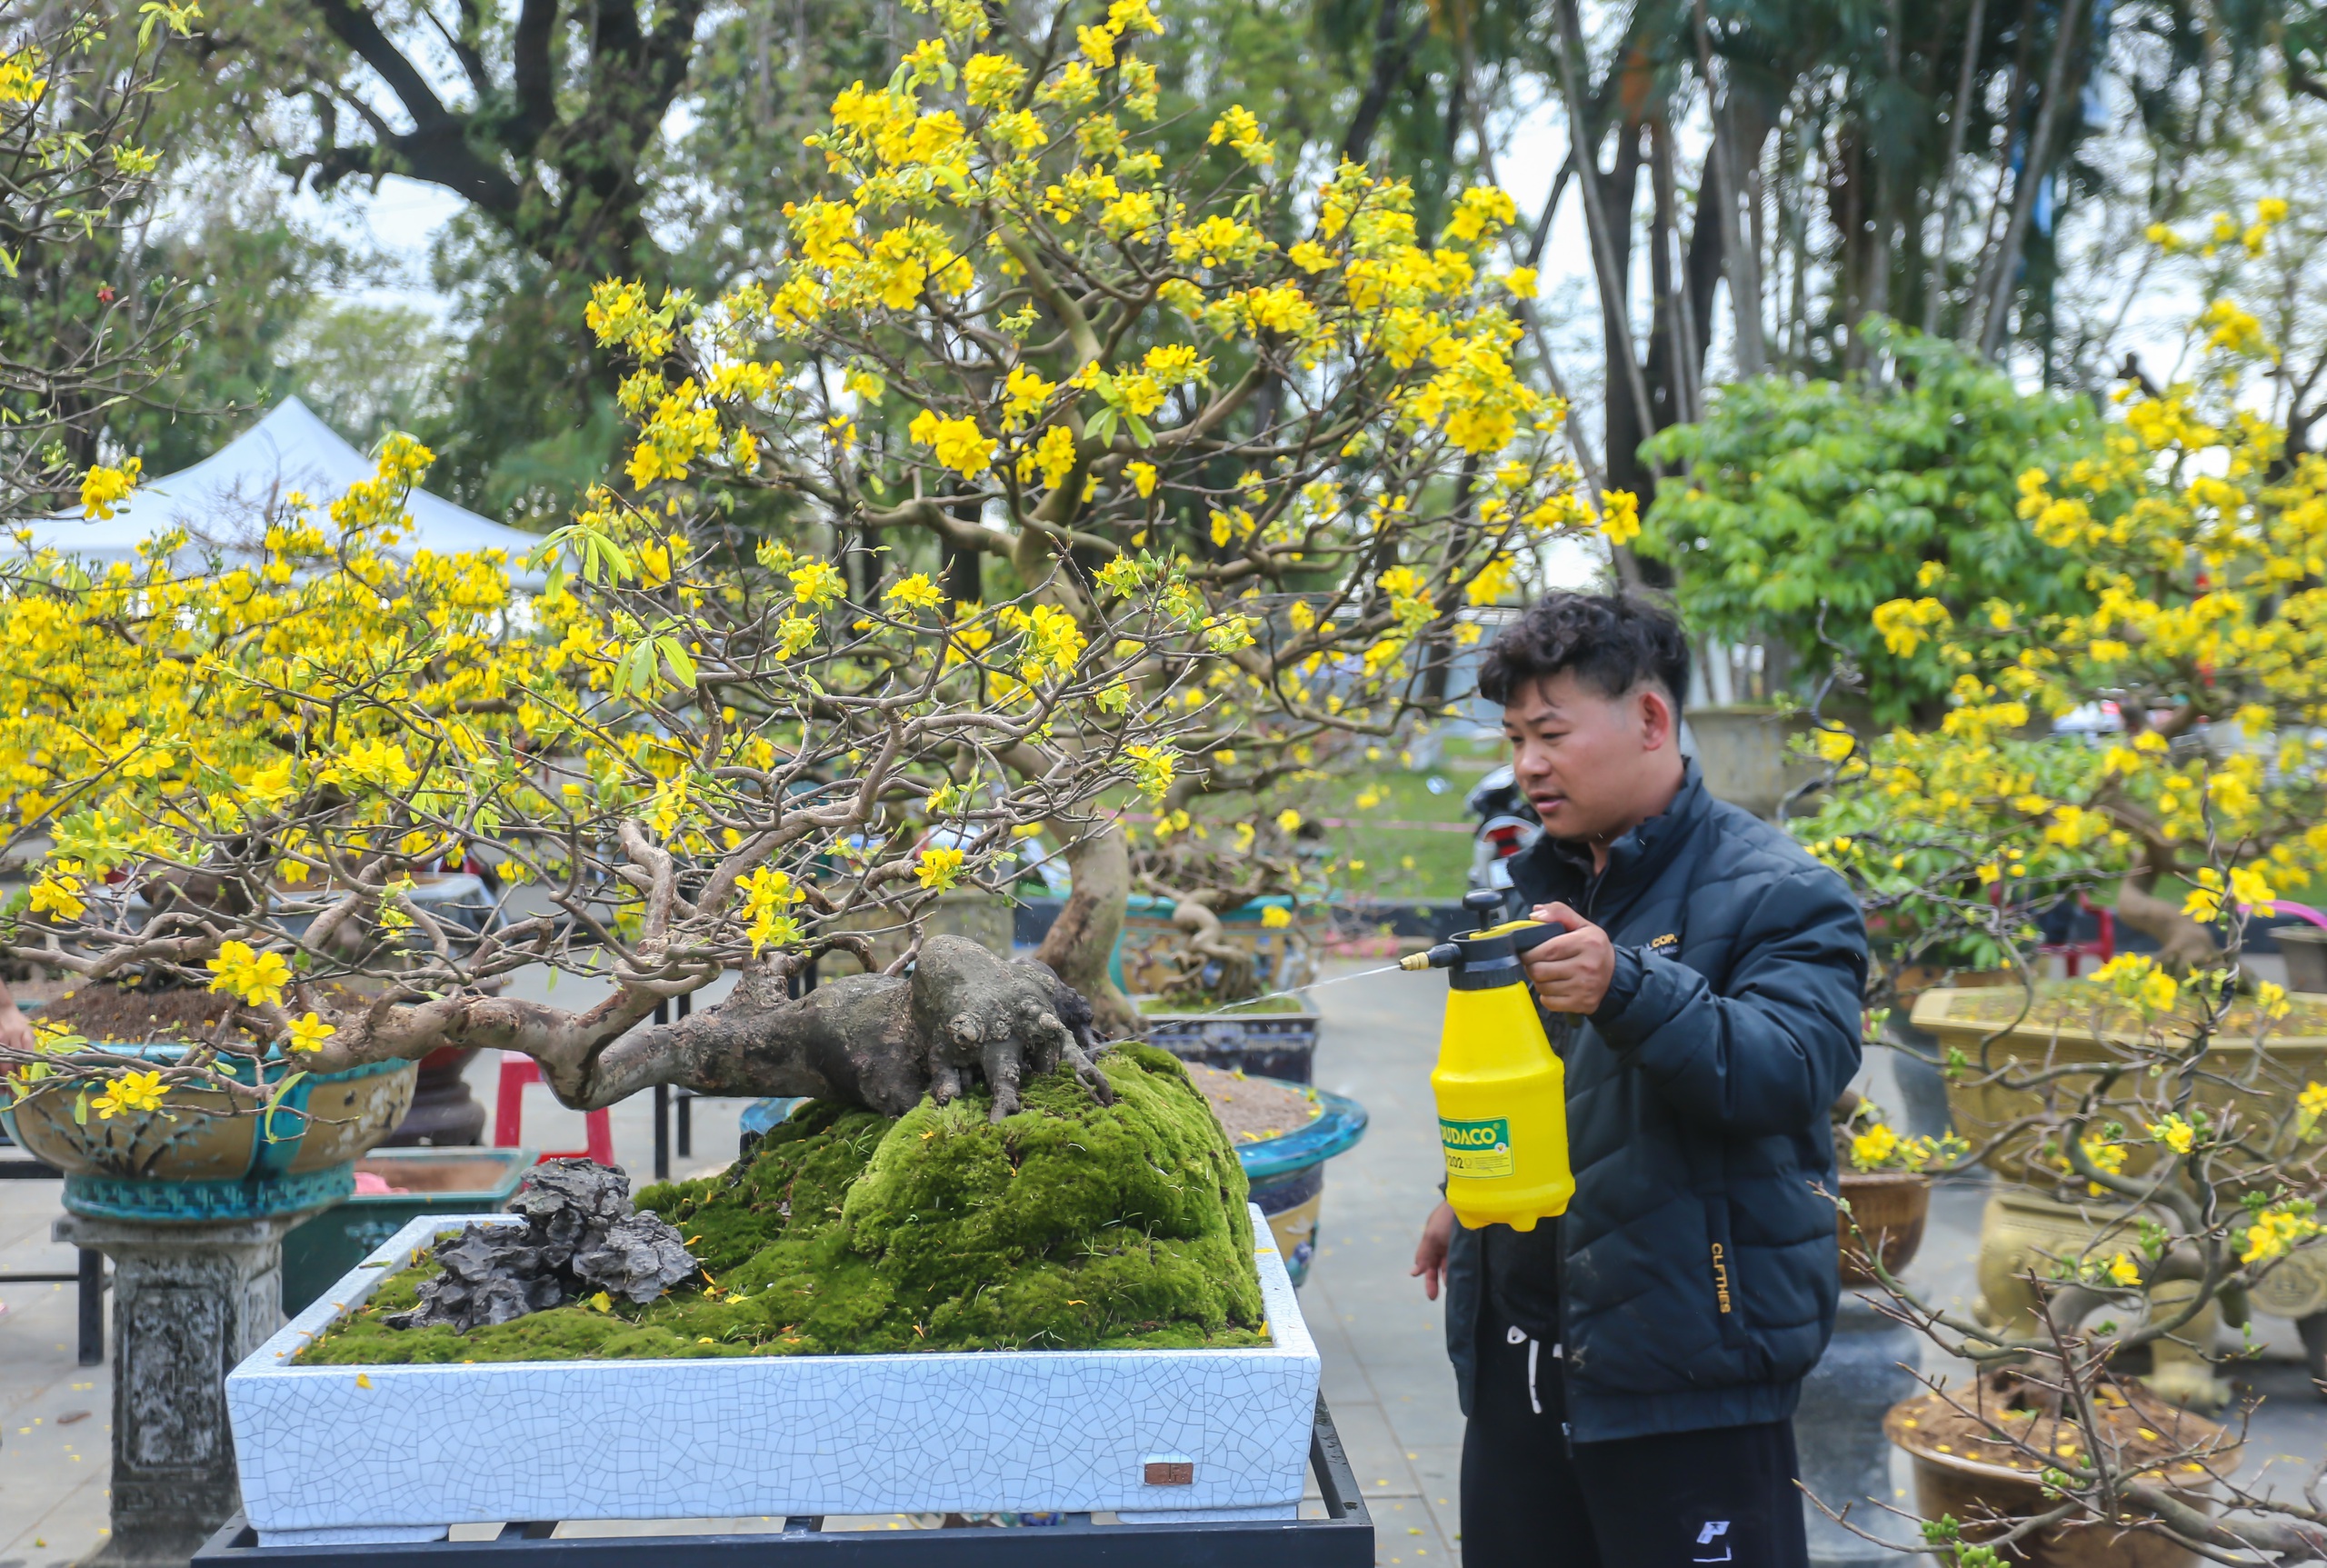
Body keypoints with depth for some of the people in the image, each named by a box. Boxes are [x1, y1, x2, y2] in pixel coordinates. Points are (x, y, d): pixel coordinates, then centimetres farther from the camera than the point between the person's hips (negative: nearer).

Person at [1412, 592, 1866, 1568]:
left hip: (1686, 1373, -8)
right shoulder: (1543, 883, 14)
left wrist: (1626, 990, -40)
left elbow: (1795, 1068, -28)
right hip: (1520, 1359, 8)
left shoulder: (1771, 891, -11)